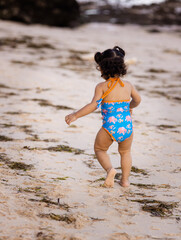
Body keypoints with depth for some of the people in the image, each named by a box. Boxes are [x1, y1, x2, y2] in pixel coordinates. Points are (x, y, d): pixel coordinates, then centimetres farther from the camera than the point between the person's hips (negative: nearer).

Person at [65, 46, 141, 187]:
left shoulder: (101, 87, -6)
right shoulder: (128, 85, 8)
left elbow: (93, 105, -16)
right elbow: (137, 100, 24)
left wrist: (75, 115, -10)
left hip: (110, 128, -4)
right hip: (127, 127, 4)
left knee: (100, 149, 22)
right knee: (125, 152, 30)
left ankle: (109, 169, -3)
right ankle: (125, 179, 27)